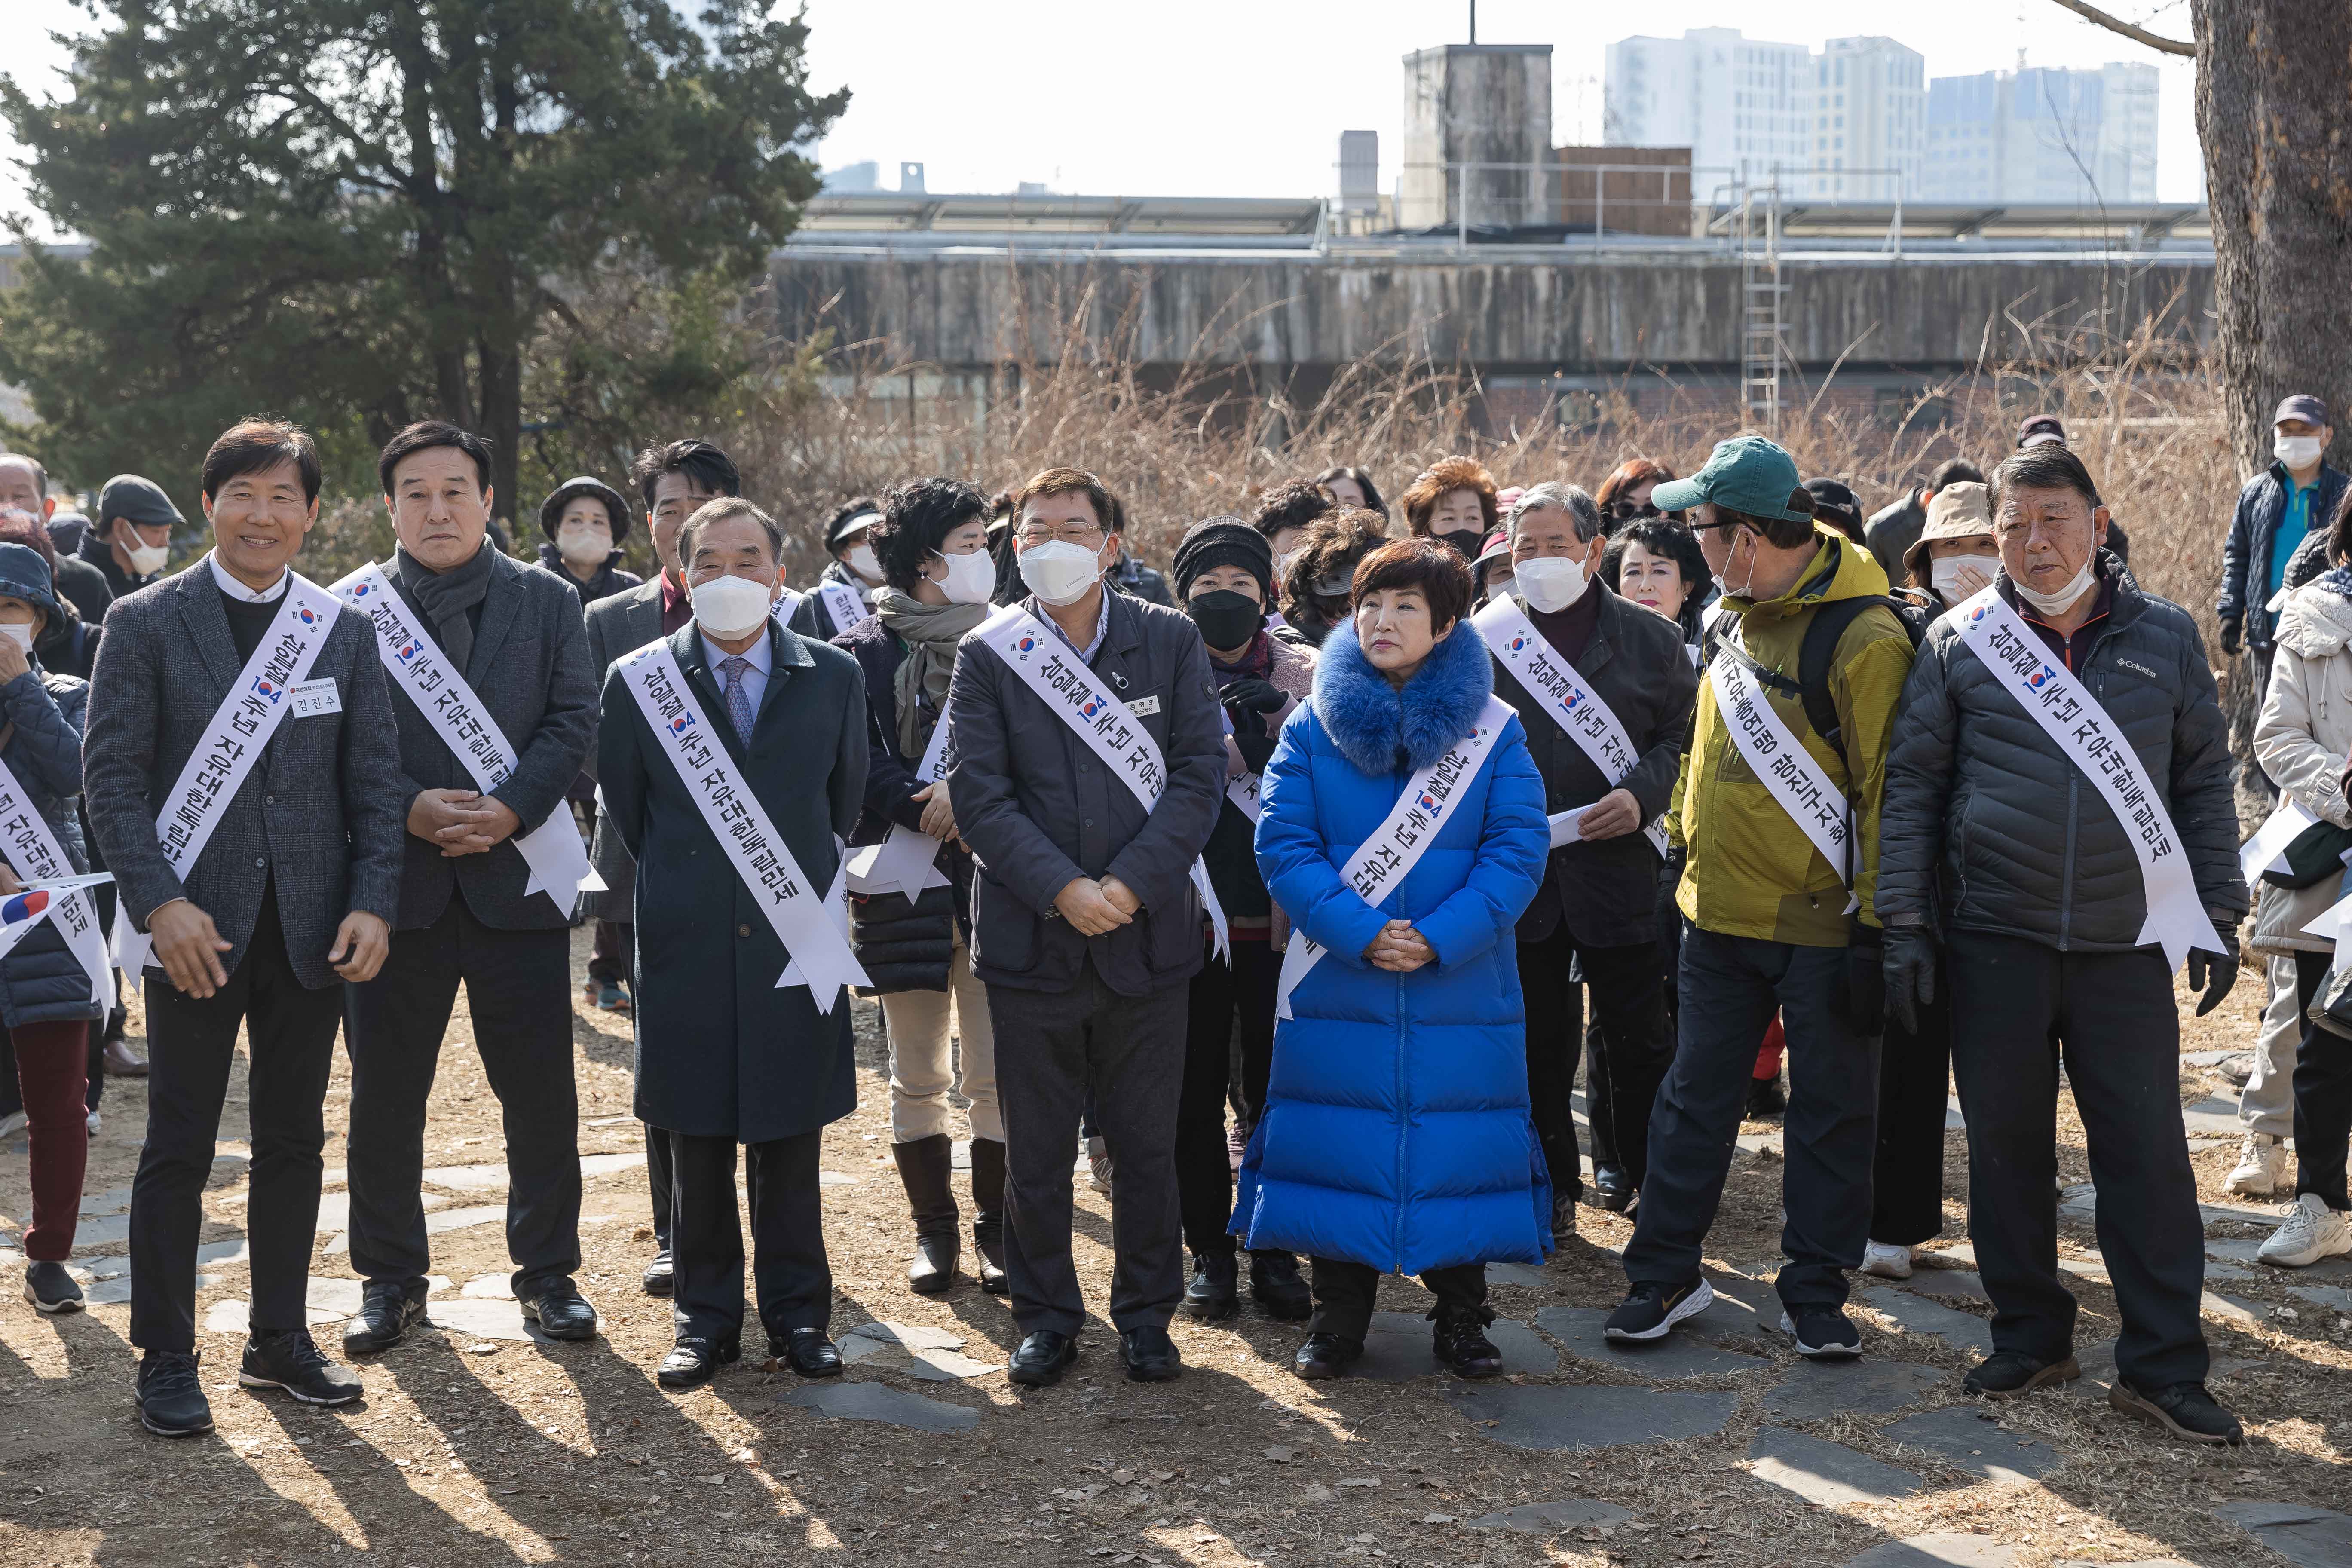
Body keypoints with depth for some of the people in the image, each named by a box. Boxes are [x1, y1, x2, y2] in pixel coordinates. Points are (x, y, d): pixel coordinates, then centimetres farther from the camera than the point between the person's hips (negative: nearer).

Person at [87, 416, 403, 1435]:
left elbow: (375, 779, 7)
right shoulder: (146, 624, -2)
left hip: (311, 929, 3)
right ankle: (166, 1361, 13)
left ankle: (281, 1343, 24)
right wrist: (161, 903, -16)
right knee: (179, 1149, 3)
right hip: (196, 926, -3)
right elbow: (111, 776, -6)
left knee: (294, 1142, 11)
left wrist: (374, 902, -6)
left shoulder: (344, 632, 7)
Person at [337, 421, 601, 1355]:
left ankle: (547, 1272, 19)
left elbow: (573, 722, 0)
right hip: (397, 882, 0)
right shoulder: (350, 609, 3)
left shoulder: (549, 602, 7)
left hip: (518, 877, 0)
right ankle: (390, 1279, 21)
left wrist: (509, 808, -14)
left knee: (541, 1093, 5)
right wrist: (410, 809, -16)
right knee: (385, 1094, 7)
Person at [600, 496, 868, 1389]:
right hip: (686, 949, 0)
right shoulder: (637, 682, 1)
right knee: (696, 1147, 6)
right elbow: (626, 817, 11)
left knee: (790, 1145, 7)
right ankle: (705, 1317, 17)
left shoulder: (834, 679, 3)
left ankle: (797, 1314, 18)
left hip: (795, 948, 0)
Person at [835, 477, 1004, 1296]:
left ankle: (996, 1226, 12)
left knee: (998, 1072, 0)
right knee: (918, 1076, 6)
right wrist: (930, 809, -16)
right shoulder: (863, 652, 3)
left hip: (994, 878, 1)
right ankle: (933, 1228, 17)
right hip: (905, 879, -1)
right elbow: (858, 765, -4)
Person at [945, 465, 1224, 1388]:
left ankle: (1146, 1314, 22)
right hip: (1031, 934, 0)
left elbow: (1200, 773, -2)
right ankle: (1045, 1316, 21)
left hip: (1148, 932, 0)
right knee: (1036, 1147, 7)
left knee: (1147, 1145, 8)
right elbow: (979, 795, -5)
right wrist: (1062, 890, -16)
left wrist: (1131, 885, -13)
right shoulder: (988, 657, 1)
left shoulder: (1171, 643, 3)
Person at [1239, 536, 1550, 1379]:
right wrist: (1360, 932, -17)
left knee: (1458, 1144, 4)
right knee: (1338, 1145, 4)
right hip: (1337, 986, 0)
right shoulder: (1313, 726, 2)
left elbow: (1517, 850, -4)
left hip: (1462, 988, 0)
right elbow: (1283, 845, -4)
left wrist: (1440, 938, -16)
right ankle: (1337, 1315, 19)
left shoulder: (1493, 730, 2)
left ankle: (1462, 1316, 19)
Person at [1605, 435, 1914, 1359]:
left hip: (1821, 927, -7)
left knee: (1831, 1111, 7)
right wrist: (1689, 851, 19)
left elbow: (1885, 793, -16)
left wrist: (1876, 928, -16)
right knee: (1696, 1098, 11)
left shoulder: (1862, 639, -17)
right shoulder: (1738, 617, 7)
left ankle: (1815, 1290, 18)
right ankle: (1665, 1274, 21)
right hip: (1720, 914, 7)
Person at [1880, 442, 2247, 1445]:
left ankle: (2162, 1367, 7)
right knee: (2007, 1145, 8)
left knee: (2147, 1150, -1)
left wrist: (2217, 918, 7)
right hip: (1994, 939, 0)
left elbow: (2203, 784, 10)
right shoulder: (1960, 642, 2)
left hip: (2126, 946, 0)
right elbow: (1912, 785, 3)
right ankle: (2031, 1339, 22)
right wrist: (1906, 924, -2)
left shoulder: (2164, 638, 6)